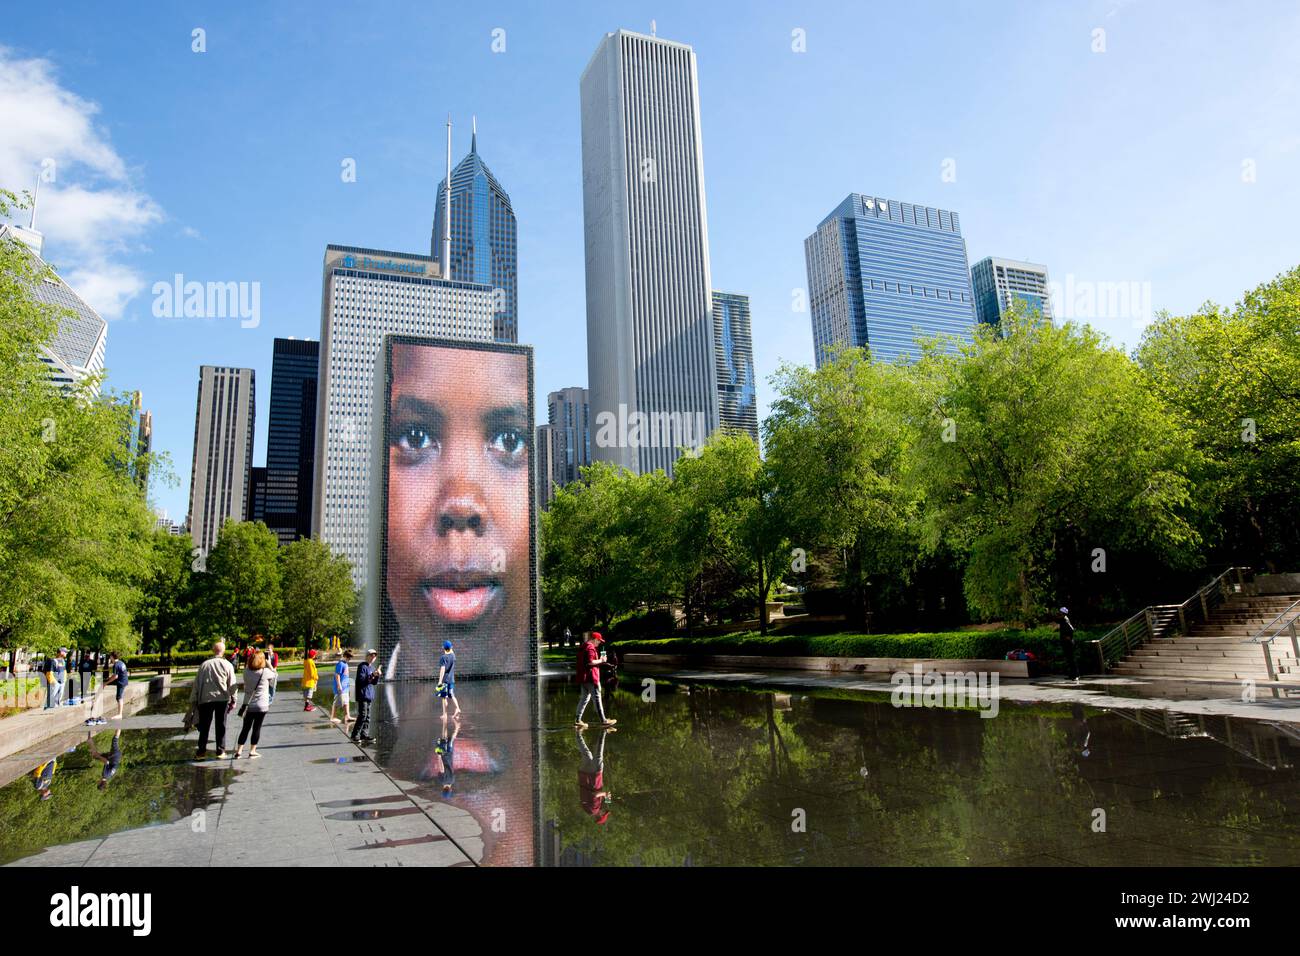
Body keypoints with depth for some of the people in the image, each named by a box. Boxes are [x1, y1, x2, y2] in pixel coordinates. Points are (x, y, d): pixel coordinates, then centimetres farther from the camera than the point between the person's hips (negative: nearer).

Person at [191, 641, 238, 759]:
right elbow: (232, 684, 0)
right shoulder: (227, 665, -1)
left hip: (205, 699, 1)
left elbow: (196, 683, 7)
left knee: (204, 726, 9)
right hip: (222, 698, -1)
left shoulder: (204, 664, 3)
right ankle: (220, 751, 9)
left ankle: (201, 751, 10)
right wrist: (233, 700, 9)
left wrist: (193, 700, 14)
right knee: (221, 726, 7)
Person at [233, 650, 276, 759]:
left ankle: (239, 751, 14)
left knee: (245, 728, 13)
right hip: (261, 705, -3)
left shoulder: (246, 672, -3)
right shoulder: (265, 672, -13)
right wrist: (269, 664, 10)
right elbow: (274, 674, 7)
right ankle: (252, 752, 12)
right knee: (257, 728, 6)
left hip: (248, 705, 3)